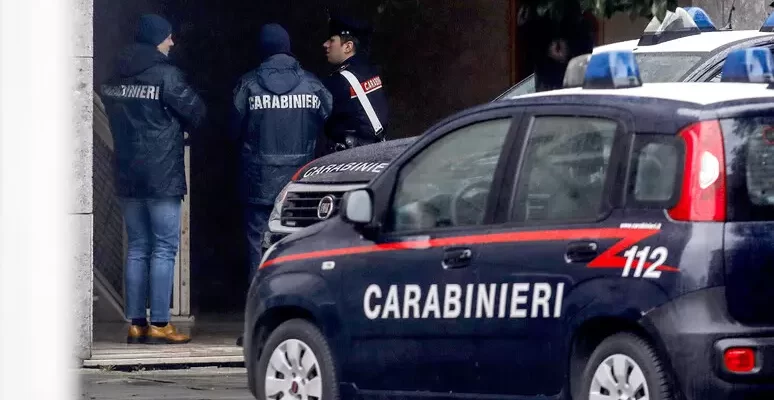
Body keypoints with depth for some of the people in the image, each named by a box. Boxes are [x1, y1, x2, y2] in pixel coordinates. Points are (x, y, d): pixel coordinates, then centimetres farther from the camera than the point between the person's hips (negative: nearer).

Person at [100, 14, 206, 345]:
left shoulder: (117, 77, 9)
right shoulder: (165, 74, -11)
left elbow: (112, 113, 13)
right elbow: (195, 112, -8)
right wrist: (179, 126, 12)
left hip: (128, 174, 7)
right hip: (161, 174, -7)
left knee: (137, 248, 11)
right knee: (164, 248, -4)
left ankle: (136, 323, 9)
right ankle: (159, 324, -8)